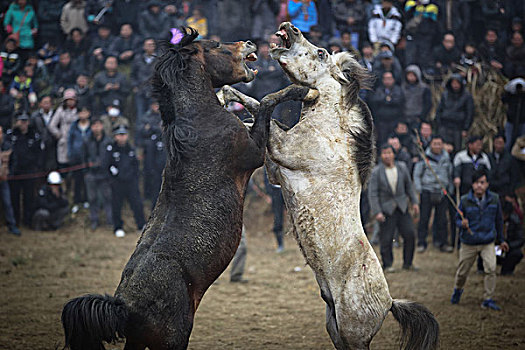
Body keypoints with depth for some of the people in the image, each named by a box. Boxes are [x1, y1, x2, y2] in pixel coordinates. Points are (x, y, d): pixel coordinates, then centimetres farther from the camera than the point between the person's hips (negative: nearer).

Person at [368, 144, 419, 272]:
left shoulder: (402, 168, 3)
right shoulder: (376, 172, -8)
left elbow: (409, 186, 14)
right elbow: (372, 193, -10)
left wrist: (414, 202, 7)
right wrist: (377, 212, -17)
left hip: (402, 207, 4)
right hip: (386, 208, -3)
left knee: (410, 234, 1)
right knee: (386, 239, -2)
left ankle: (407, 263, 15)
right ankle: (387, 265, 12)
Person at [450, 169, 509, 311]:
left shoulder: (494, 199, -4)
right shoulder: (465, 200, -10)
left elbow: (498, 220, 9)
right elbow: (457, 219, 1)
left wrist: (501, 240, 16)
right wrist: (462, 224, -23)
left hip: (488, 242, 0)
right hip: (468, 244, 0)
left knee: (491, 268, -18)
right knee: (462, 272, 11)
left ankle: (488, 299, -6)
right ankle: (457, 290, 43)